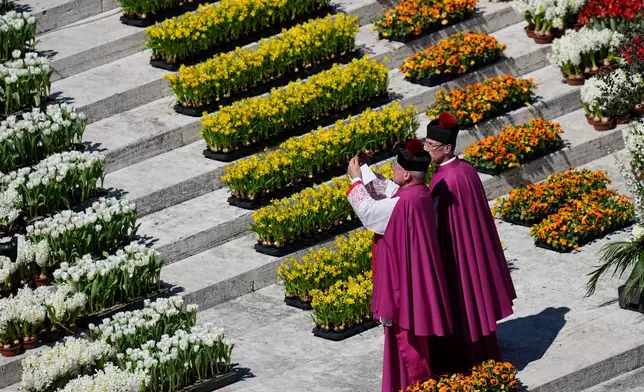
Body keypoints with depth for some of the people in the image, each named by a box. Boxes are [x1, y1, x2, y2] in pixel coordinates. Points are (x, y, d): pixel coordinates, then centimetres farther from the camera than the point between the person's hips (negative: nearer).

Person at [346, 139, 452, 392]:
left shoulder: (405, 202, -29)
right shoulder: (419, 193, -1)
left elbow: (369, 210, -21)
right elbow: (389, 192, 12)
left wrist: (356, 179, -10)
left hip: (404, 275, -10)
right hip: (414, 271, 10)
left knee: (405, 330, 4)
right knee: (413, 328, 21)